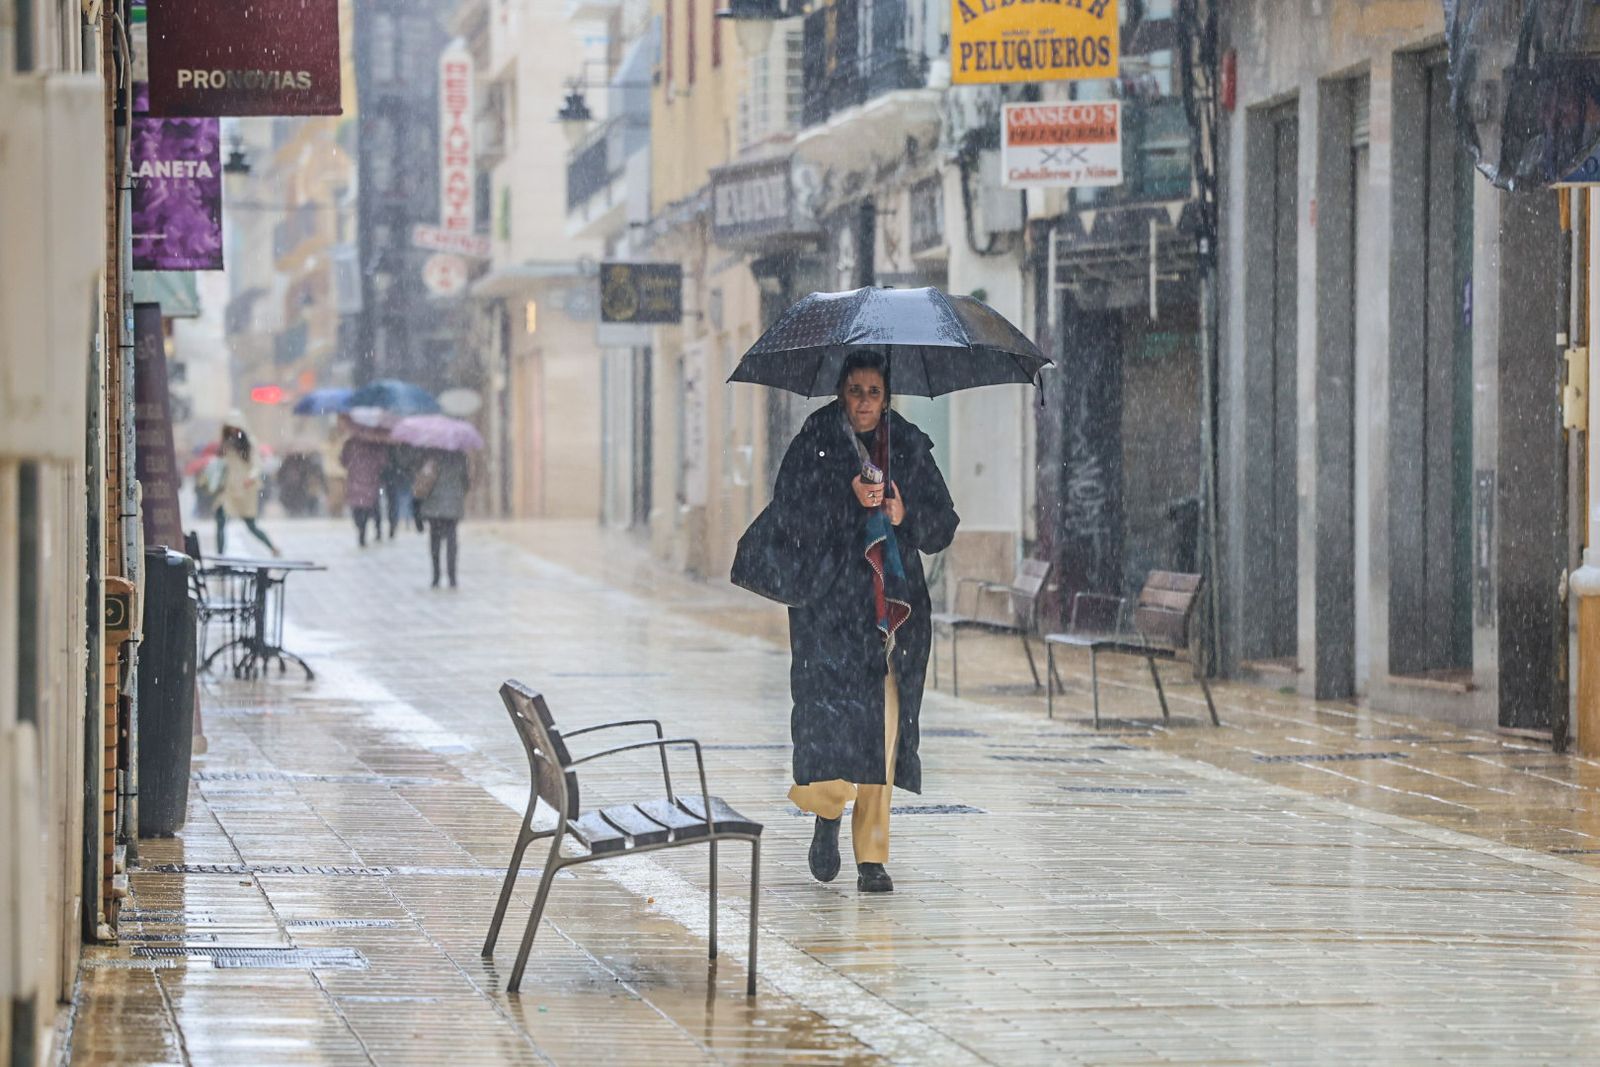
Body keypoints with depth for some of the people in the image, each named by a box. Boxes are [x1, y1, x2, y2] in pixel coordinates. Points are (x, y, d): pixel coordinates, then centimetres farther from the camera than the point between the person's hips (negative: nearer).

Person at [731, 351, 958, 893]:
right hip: (831, 603, -2)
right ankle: (827, 813, 14)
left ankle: (872, 857, 0)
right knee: (835, 709, -14)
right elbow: (792, 515, -7)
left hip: (894, 604, 2)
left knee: (884, 725, -3)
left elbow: (943, 524, 11)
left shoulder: (909, 449, 11)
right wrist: (849, 499, -19)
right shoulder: (813, 447, 4)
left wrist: (905, 516, -8)